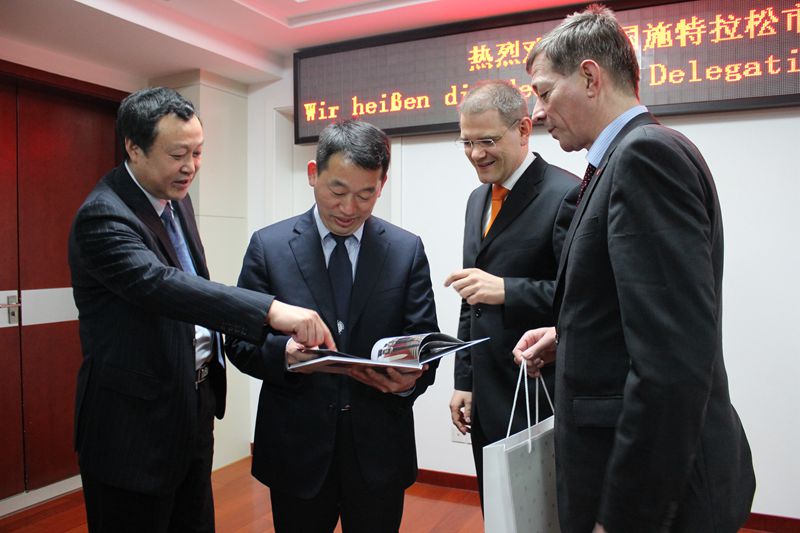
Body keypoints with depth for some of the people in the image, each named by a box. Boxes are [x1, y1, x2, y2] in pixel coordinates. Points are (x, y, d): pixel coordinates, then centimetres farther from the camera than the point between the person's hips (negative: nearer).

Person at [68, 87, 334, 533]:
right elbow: (160, 284, -38)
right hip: (137, 422, -8)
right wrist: (272, 310, -48)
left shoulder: (176, 197, 7)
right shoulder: (103, 216, -20)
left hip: (195, 401, 8)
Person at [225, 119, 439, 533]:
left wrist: (410, 379, -22)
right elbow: (239, 342, -2)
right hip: (296, 451, 0)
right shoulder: (269, 246, -3)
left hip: (379, 452, 1)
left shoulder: (407, 250, -1)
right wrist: (284, 352, -23)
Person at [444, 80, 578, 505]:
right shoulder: (477, 199, 11)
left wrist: (507, 290, -28)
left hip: (538, 401, -7)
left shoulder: (567, 195, -14)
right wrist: (464, 382, 13)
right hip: (484, 400, 8)